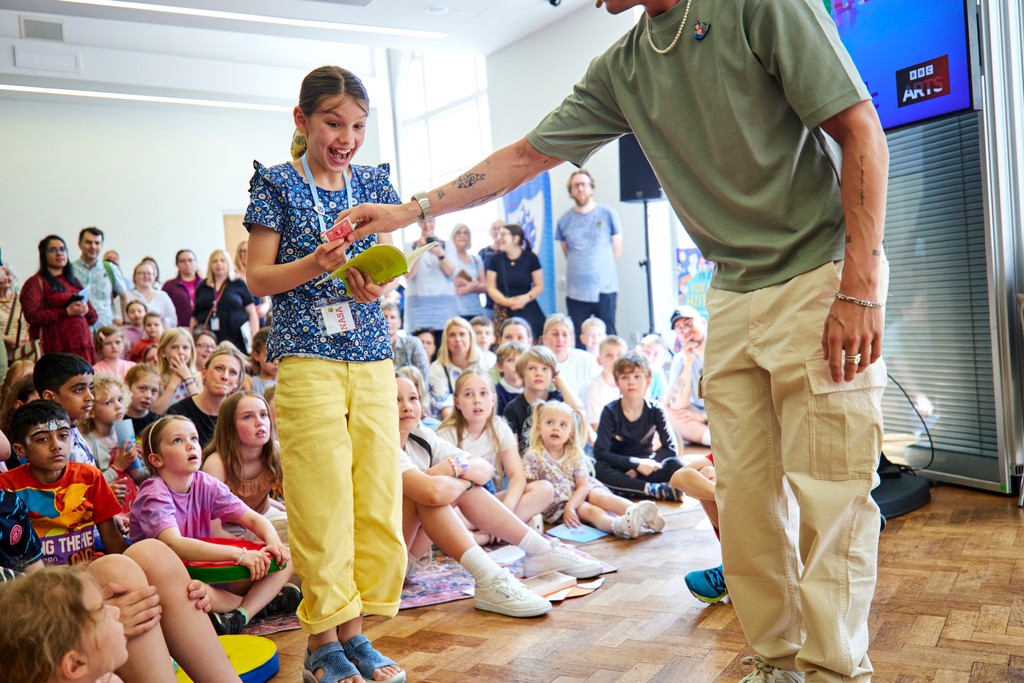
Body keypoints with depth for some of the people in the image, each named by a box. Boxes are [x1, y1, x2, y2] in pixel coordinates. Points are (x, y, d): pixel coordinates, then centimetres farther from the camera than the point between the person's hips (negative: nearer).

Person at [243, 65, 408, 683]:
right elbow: (258, 278, -1)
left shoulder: (373, 182, 12)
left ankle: (354, 631, 18)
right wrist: (313, 266, -19)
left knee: (379, 498, 4)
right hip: (307, 359, -4)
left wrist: (377, 282, -10)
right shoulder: (278, 183, 1)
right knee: (323, 500, -2)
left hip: (372, 358, 4)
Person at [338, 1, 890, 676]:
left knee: (830, 491, -4)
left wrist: (859, 290, -17)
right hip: (732, 293, 6)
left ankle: (835, 668, 11)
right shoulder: (622, 69, 9)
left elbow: (862, 132, -11)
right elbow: (526, 156, 13)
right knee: (744, 495, 6)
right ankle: (776, 662, 22)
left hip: (821, 276, -6)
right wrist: (408, 209, 10)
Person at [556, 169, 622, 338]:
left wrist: (599, 267, 8)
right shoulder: (564, 220, 6)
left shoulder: (607, 214, 1)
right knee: (577, 341, 4)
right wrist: (581, 270, 7)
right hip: (575, 291, 2)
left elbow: (616, 251, 7)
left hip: (605, 288, -2)